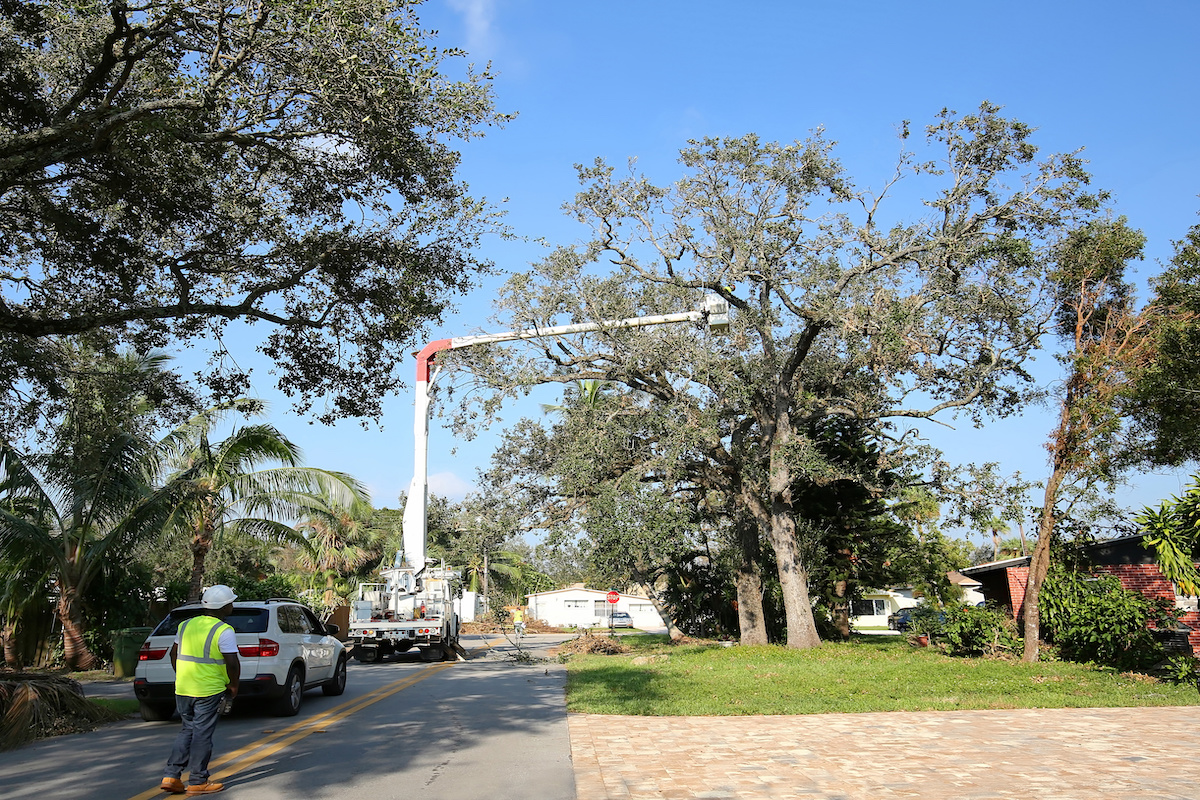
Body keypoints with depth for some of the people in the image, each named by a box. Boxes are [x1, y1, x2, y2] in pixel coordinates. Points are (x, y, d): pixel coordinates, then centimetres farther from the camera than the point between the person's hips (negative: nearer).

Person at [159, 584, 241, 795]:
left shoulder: (186, 625, 8)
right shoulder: (224, 631, -14)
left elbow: (174, 653, 15)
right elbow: (232, 663, -18)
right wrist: (233, 685, -3)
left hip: (182, 689, 7)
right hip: (209, 691, -6)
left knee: (188, 731, 19)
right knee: (202, 735, 3)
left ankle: (170, 776, 16)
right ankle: (197, 782, 11)